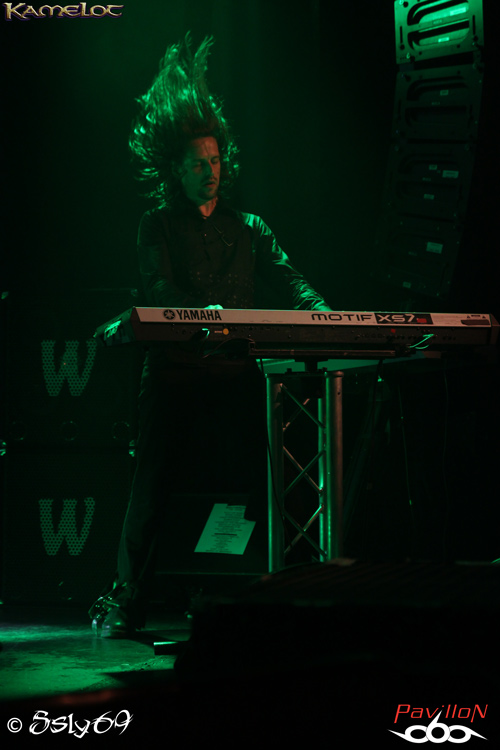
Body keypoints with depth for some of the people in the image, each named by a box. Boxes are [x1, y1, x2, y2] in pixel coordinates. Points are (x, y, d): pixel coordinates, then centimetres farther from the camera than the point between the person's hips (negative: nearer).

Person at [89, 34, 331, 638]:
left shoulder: (247, 228, 18)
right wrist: (200, 315, -29)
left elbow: (290, 283, 7)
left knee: (249, 482, -7)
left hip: (236, 371, 2)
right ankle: (126, 603, -1)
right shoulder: (158, 226, 9)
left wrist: (323, 317, -15)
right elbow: (159, 290, -8)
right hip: (176, 372, -2)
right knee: (155, 484, -7)